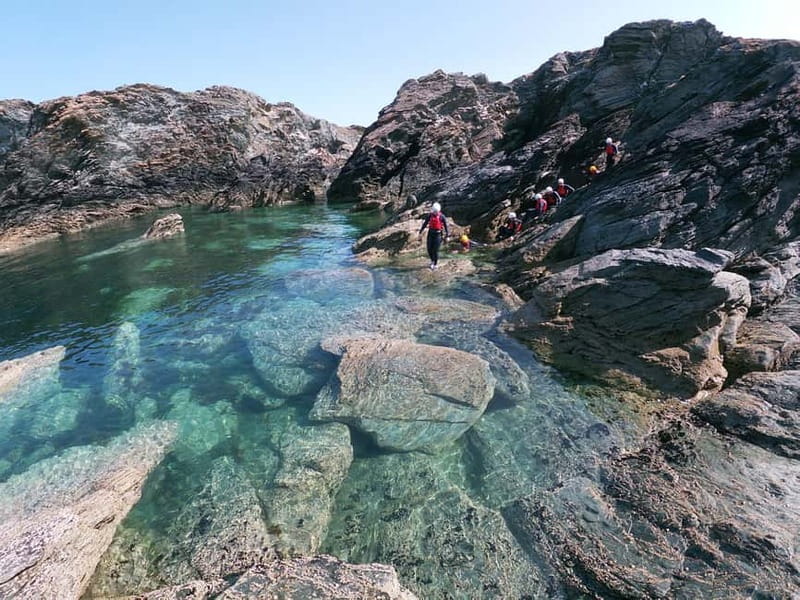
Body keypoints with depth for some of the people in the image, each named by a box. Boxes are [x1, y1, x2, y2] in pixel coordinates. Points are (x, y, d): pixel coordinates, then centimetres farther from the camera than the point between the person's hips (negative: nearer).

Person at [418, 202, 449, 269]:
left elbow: (446, 226, -2)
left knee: (435, 250, -4)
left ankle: (436, 264, 13)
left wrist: (447, 235, 0)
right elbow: (425, 224, 8)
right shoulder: (429, 215, -2)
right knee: (429, 249, 4)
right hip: (430, 233, 3)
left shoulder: (442, 217, -10)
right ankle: (432, 261, 30)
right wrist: (420, 231, 10)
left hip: (438, 234, -3)